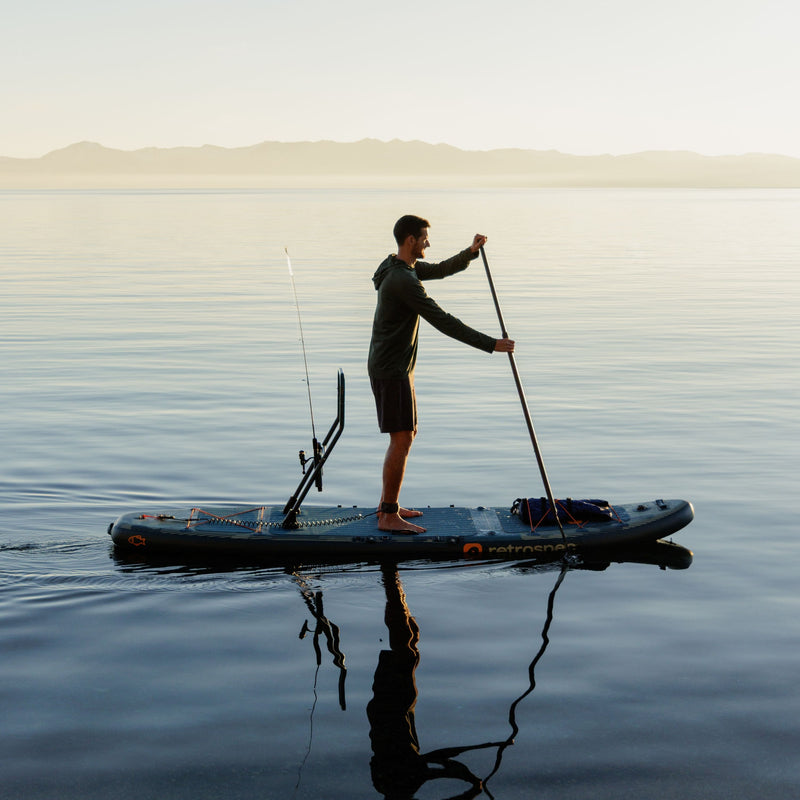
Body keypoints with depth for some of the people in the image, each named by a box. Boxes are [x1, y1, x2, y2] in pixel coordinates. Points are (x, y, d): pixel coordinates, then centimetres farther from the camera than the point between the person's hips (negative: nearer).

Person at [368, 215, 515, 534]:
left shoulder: (400, 267, 10)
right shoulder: (404, 280, -22)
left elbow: (441, 270, 20)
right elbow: (444, 322, -23)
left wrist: (471, 252, 1)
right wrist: (491, 344, -20)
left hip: (394, 367, 11)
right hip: (391, 370, -11)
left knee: (407, 434, 16)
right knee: (402, 440, -8)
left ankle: (387, 504, 23)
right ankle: (389, 517, -3)